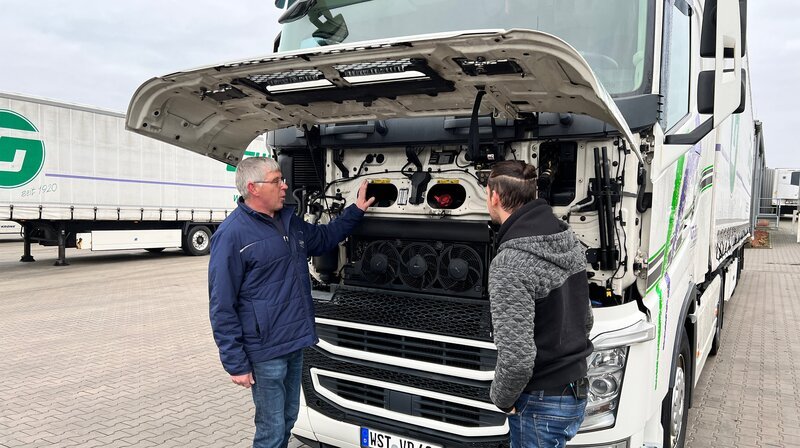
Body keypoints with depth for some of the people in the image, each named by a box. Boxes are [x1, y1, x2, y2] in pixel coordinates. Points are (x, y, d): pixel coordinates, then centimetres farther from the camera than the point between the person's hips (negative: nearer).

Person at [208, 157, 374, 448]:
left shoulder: (289, 221, 8)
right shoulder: (232, 235, -17)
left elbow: (323, 238, 27)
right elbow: (222, 308, -16)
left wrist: (356, 210, 18)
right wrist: (236, 364, -16)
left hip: (295, 343, 8)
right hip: (266, 352, -8)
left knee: (288, 420, 21)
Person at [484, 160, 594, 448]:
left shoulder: (510, 264, -26)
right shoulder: (568, 240, 2)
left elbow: (517, 358, -29)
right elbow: (586, 319, 12)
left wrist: (502, 398, -10)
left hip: (541, 404, -8)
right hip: (575, 393, 8)